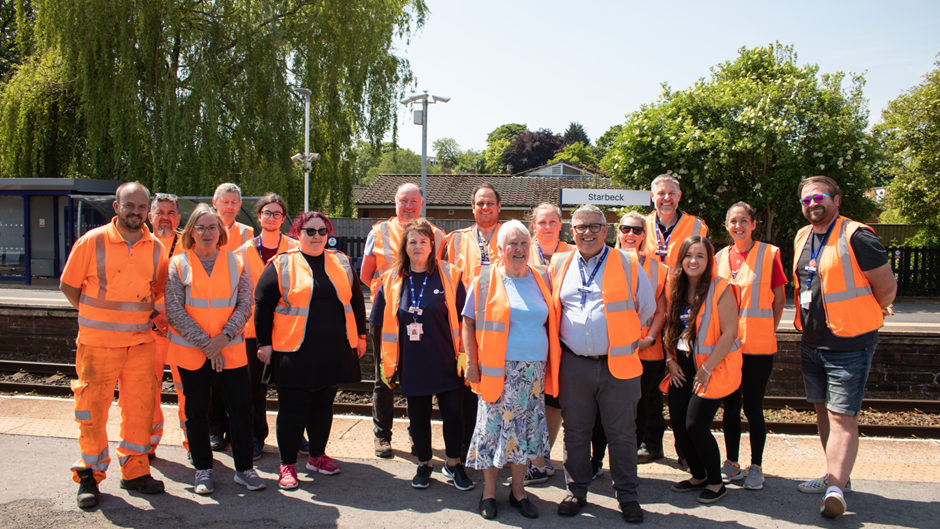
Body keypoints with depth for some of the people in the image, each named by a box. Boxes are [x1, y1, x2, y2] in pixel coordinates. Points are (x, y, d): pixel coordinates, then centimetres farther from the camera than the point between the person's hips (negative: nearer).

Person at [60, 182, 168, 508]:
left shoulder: (155, 248, 5)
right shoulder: (92, 241, -5)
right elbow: (68, 285, 1)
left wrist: (146, 314, 5)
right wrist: (94, 316, 1)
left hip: (141, 341, 3)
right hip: (98, 341, -3)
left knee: (140, 407, 8)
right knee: (93, 408, 3)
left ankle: (135, 471, 22)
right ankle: (89, 475, 19)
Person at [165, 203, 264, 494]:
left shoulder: (236, 263, 4)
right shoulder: (178, 265, 0)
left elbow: (245, 305, -1)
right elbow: (174, 310, -7)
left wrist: (224, 336, -15)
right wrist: (205, 343, -14)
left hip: (231, 349, 1)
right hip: (191, 350, 0)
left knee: (241, 406, 0)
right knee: (196, 410, 8)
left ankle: (244, 468, 13)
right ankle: (203, 469, 22)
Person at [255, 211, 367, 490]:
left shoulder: (342, 263, 11)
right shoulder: (281, 265, -1)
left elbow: (356, 300, 17)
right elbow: (262, 304, -1)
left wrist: (360, 335, 15)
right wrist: (264, 342, -4)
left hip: (335, 350, 4)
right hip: (294, 352, -4)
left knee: (323, 404, 13)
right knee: (292, 408, 1)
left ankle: (317, 456, 29)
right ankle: (288, 464, 13)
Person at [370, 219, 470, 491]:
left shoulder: (449, 275, -3)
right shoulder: (392, 280, 4)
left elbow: (462, 319, -1)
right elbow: (385, 324, 8)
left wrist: (464, 354, -5)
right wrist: (387, 361, 6)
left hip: (446, 362, -2)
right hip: (412, 364, 2)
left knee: (453, 413, 3)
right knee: (418, 415, 11)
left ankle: (453, 464, 25)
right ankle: (424, 464, 31)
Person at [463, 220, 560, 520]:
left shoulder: (541, 279, 8)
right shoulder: (485, 280, -2)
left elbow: (550, 322, 15)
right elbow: (468, 323, 0)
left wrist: (551, 364, 8)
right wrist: (471, 363, -6)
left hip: (534, 371, 3)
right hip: (498, 371, -3)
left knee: (525, 430, 9)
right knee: (494, 426, 3)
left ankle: (518, 491, 24)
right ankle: (489, 492, 20)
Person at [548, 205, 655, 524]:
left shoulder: (627, 264, 1)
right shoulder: (559, 266, 8)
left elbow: (647, 308, 10)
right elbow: (550, 311, 21)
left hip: (618, 364, -2)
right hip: (573, 364, 2)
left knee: (622, 433, 6)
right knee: (575, 432, 11)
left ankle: (627, 495, 21)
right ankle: (576, 491, 26)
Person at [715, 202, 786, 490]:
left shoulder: (769, 253, -2)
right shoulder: (720, 257, 8)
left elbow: (779, 297, 2)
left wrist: (770, 331, -1)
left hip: (758, 344, -3)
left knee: (753, 406, 1)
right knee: (730, 406, 11)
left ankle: (756, 466, 16)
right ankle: (731, 463, 23)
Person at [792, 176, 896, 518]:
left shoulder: (856, 237, -14)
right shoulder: (802, 238, 9)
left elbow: (887, 287, -9)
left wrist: (862, 319, 4)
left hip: (849, 345, -8)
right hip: (811, 343, 8)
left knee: (842, 417, -10)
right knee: (823, 411, 16)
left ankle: (835, 488, -11)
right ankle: (836, 476, 29)